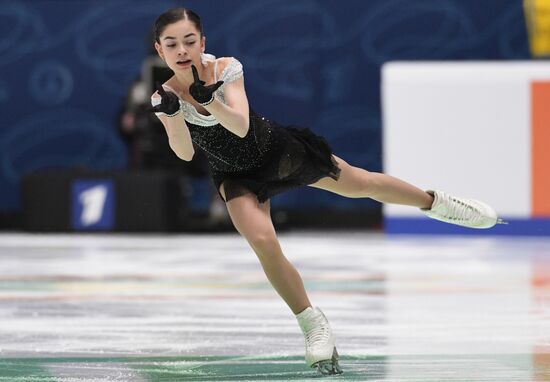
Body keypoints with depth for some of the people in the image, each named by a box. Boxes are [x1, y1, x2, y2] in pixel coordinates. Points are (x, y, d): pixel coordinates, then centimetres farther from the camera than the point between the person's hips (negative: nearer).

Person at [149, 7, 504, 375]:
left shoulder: (226, 69, -25)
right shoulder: (165, 96, -21)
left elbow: (240, 125, -37)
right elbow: (185, 153, -30)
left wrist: (210, 99, -56)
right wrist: (172, 114, -49)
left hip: (274, 148, 0)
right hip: (236, 176, 1)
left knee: (359, 183, 10)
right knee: (264, 242, -21)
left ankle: (436, 203, 37)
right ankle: (314, 326, -4)